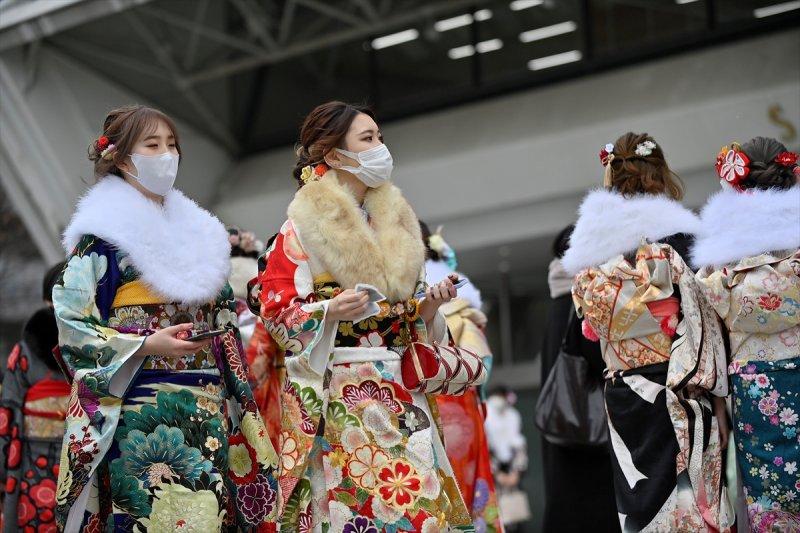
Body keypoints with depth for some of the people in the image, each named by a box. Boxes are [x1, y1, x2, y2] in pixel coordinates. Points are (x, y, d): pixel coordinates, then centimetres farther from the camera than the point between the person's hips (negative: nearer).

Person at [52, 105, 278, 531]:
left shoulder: (198, 231, 19)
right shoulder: (103, 234, 0)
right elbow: (71, 323, -6)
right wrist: (147, 345, -16)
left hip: (207, 407, 5)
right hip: (139, 409, -5)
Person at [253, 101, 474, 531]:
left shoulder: (395, 222, 17)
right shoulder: (303, 226, -2)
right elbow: (275, 310, -6)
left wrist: (428, 307, 2)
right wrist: (330, 310, -21)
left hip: (401, 393, 6)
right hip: (339, 395, -5)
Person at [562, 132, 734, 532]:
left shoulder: (590, 256, 5)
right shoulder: (674, 238, -4)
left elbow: (595, 324, 7)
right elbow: (702, 325, -6)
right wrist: (717, 402, -3)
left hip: (621, 399, 3)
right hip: (677, 398, -3)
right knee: (687, 500, -1)